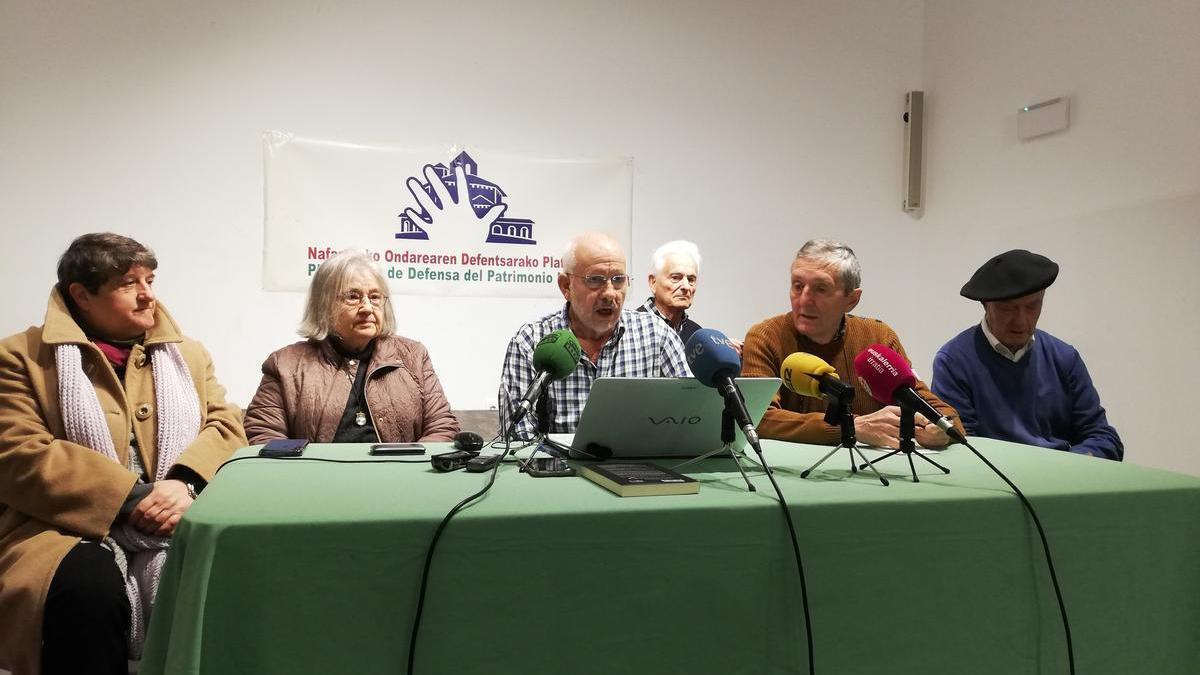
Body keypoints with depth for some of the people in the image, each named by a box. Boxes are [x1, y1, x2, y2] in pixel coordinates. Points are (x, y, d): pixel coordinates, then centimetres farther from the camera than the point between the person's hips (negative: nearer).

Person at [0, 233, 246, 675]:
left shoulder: (188, 355, 19)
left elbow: (227, 427, 9)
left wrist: (186, 483, -13)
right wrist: (131, 499, -15)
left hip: (179, 526, 3)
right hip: (72, 530, -2)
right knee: (89, 586, -36)